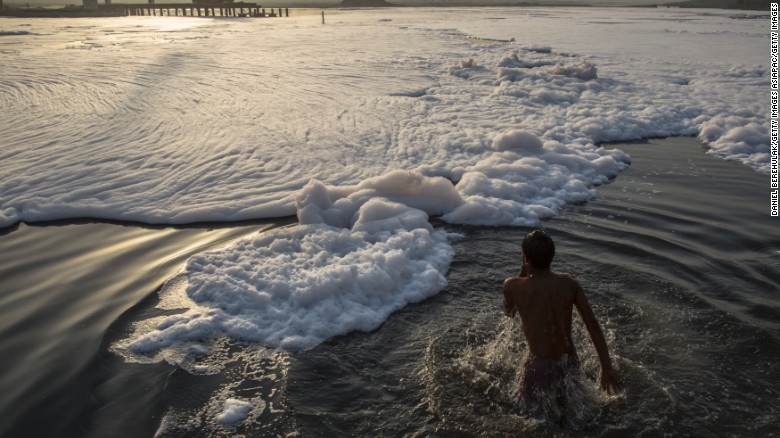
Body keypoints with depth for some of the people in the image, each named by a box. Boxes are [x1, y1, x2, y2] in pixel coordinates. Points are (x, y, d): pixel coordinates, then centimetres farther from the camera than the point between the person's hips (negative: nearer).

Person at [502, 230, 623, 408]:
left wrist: (524, 271, 3)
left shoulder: (513, 286, -16)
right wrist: (607, 368, 0)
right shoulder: (569, 283, -7)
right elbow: (593, 326, -7)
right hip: (570, 361, 5)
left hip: (541, 365, -5)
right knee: (566, 409, 31)